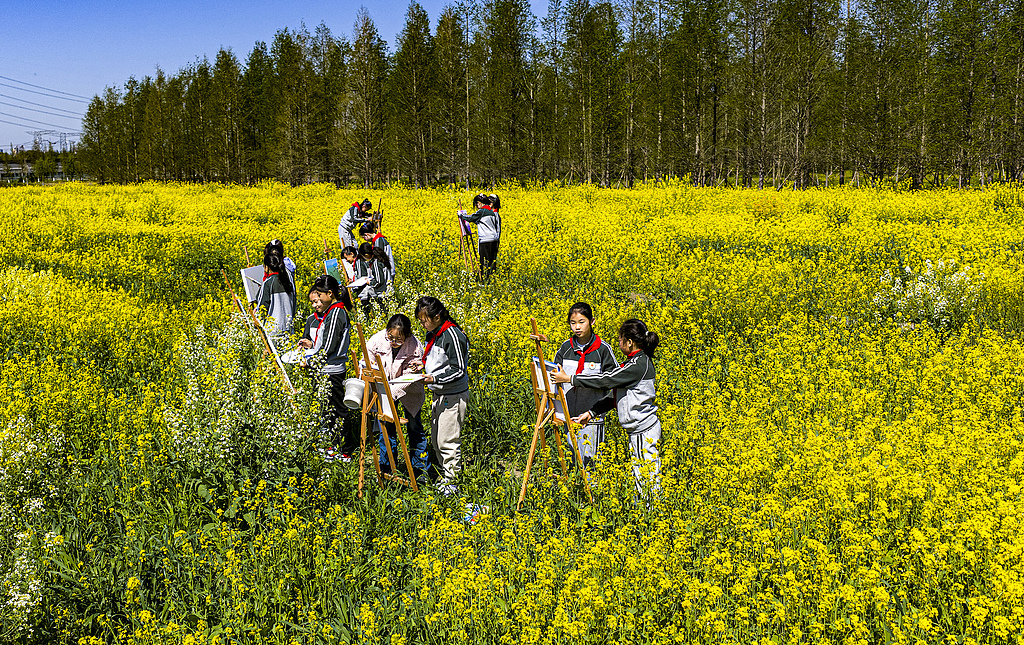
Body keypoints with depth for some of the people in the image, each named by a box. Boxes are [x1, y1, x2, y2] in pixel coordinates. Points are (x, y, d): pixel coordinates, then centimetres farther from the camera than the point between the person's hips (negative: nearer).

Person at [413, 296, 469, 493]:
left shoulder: (452, 336, -19)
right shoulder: (433, 335, 9)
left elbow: (459, 371, -19)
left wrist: (435, 379, -26)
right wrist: (422, 366, 5)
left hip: (453, 396, -9)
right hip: (439, 395, 9)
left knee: (448, 442, -5)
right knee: (436, 441, 14)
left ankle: (452, 482, 5)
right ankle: (442, 476, 25)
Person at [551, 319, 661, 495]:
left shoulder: (640, 364, -20)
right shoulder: (636, 361, 11)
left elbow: (606, 380, -22)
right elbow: (616, 396, 13)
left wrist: (569, 378, -17)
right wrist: (592, 412, 7)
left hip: (644, 432, -10)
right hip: (638, 429, 10)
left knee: (648, 477, -3)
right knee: (639, 475, 14)